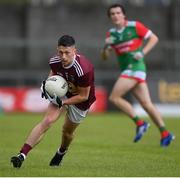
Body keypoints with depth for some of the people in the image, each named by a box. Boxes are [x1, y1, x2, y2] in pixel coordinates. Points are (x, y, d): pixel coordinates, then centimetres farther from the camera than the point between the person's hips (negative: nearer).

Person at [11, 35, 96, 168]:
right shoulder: (55, 61, -21)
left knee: (68, 131, 13)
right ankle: (22, 155, -24)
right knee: (47, 121, -16)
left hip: (80, 100, -3)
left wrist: (62, 102, -28)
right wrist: (46, 83, -14)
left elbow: (83, 96, -25)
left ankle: (61, 152, 50)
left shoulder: (83, 69, -37)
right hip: (62, 93, 3)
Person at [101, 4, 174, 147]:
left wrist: (142, 53, -13)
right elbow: (105, 57, 13)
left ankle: (140, 123, -7)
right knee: (146, 103, 3)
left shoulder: (134, 26, -4)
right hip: (126, 70, 6)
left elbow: (154, 38, -1)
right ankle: (165, 133, 4)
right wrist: (106, 46, -8)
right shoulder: (111, 34, 13)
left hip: (135, 67, -6)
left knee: (114, 97, -14)